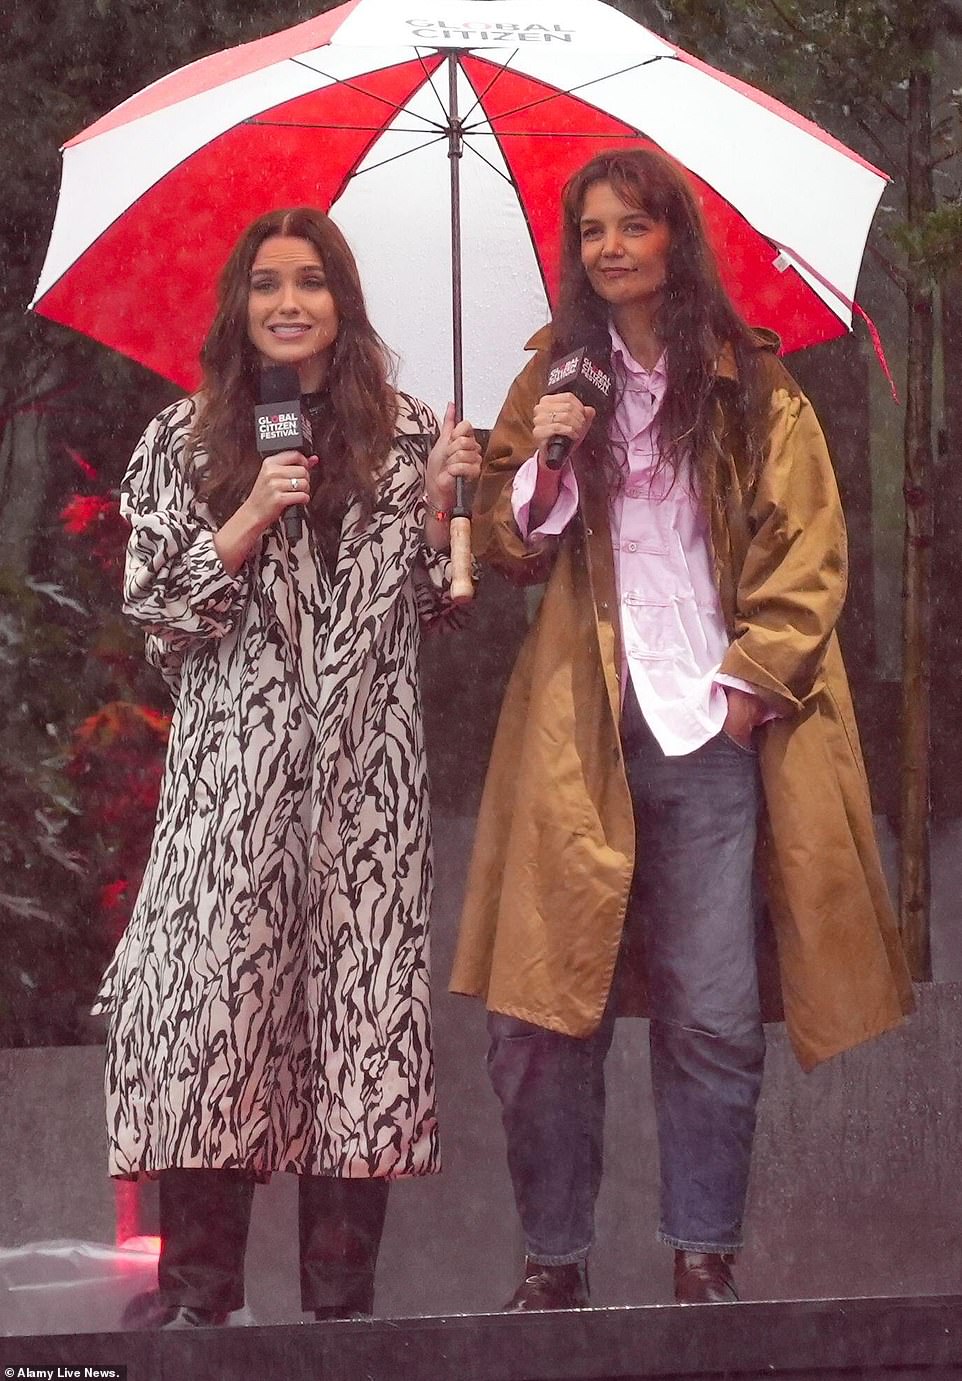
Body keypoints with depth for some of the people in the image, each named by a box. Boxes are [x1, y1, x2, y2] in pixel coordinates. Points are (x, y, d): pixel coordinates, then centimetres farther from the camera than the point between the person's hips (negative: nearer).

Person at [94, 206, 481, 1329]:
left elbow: (436, 603, 13)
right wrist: (249, 521, -8)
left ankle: (343, 1298, 2)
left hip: (368, 764, 1)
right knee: (210, 994, -11)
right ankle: (197, 1287, -4)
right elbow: (153, 611, 4)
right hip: (230, 766, -1)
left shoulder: (406, 433, 12)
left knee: (363, 998, -4)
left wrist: (437, 505, -3)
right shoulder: (183, 442, 10)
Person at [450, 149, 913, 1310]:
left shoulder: (753, 388, 9)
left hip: (711, 732, -1)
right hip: (581, 731, 1)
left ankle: (705, 1260, 4)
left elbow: (809, 556, 6)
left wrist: (751, 687, -4)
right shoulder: (553, 382, 14)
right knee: (546, 1012, -4)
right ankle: (553, 1260, 5)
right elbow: (507, 550, 10)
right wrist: (543, 463, -8)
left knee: (712, 1017, -5)